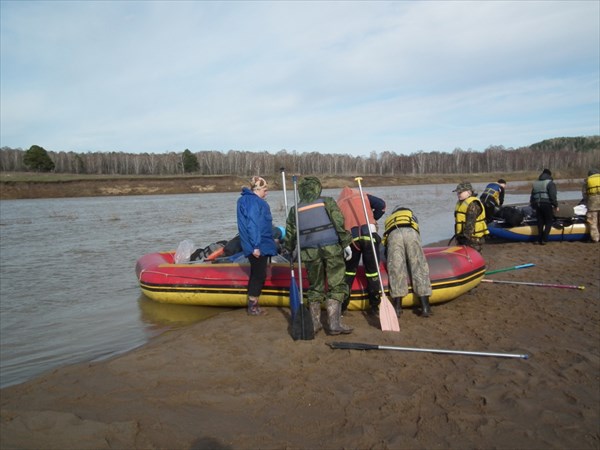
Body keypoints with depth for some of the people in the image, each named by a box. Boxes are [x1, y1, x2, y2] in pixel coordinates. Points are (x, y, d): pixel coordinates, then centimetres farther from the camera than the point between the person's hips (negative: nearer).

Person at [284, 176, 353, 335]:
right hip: (332, 249, -3)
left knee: (315, 287, 14)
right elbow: (339, 224, -8)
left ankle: (314, 324, 18)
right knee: (336, 286, 2)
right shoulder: (327, 202, 2)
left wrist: (289, 251, 25)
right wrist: (346, 244, -2)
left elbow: (290, 234, 11)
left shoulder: (295, 210, 10)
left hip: (310, 252, 3)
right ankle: (334, 323, -2)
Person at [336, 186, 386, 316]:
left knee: (349, 271, 15)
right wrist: (373, 219, 19)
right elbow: (381, 205, 6)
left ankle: (342, 306, 18)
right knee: (372, 271, 9)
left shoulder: (338, 204, 22)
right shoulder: (364, 197, 20)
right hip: (369, 234, -1)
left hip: (351, 238, 1)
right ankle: (375, 306, 14)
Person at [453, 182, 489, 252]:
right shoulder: (460, 203, 15)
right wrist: (457, 234, 22)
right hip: (462, 237, 10)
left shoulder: (473, 204, -18)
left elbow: (470, 223, -23)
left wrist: (466, 236, -25)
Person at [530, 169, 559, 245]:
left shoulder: (535, 183, 17)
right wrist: (556, 205, -7)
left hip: (537, 205, 5)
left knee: (540, 222, 11)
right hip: (547, 205, -5)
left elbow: (532, 196, 19)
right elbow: (552, 196, -12)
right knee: (548, 222, 3)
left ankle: (540, 240, 10)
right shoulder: (550, 183, -3)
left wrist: (533, 206, 26)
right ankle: (544, 239, -8)